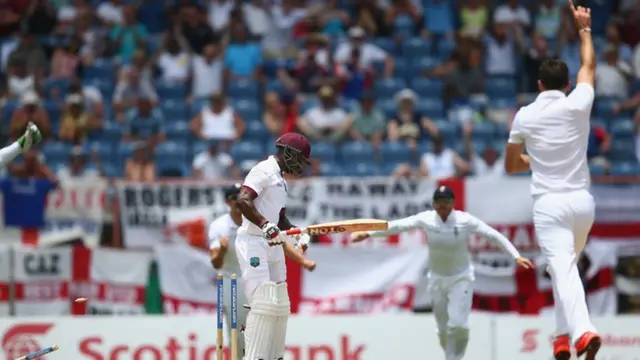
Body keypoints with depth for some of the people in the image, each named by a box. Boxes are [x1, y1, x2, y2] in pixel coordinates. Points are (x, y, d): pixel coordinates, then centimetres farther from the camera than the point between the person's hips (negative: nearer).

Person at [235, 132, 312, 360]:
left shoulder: (281, 180, 20)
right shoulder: (265, 170, -9)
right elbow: (243, 201, -22)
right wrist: (266, 226, -33)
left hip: (273, 245, 10)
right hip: (253, 243, -10)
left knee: (280, 305, 11)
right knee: (263, 303, -17)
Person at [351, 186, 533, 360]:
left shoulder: (466, 220, -18)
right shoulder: (426, 219, -14)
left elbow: (495, 236, -17)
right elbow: (397, 225, -18)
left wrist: (516, 257, -25)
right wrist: (368, 233, -26)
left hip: (461, 277, -2)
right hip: (437, 278, 2)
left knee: (458, 324, -18)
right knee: (444, 329, 9)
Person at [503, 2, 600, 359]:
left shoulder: (524, 117, 0)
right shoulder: (578, 105, 0)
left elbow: (511, 166, 13)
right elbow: (589, 66, 20)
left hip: (549, 204, -3)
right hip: (582, 200, 3)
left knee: (564, 271, -15)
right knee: (567, 266, 22)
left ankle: (583, 330, -35)